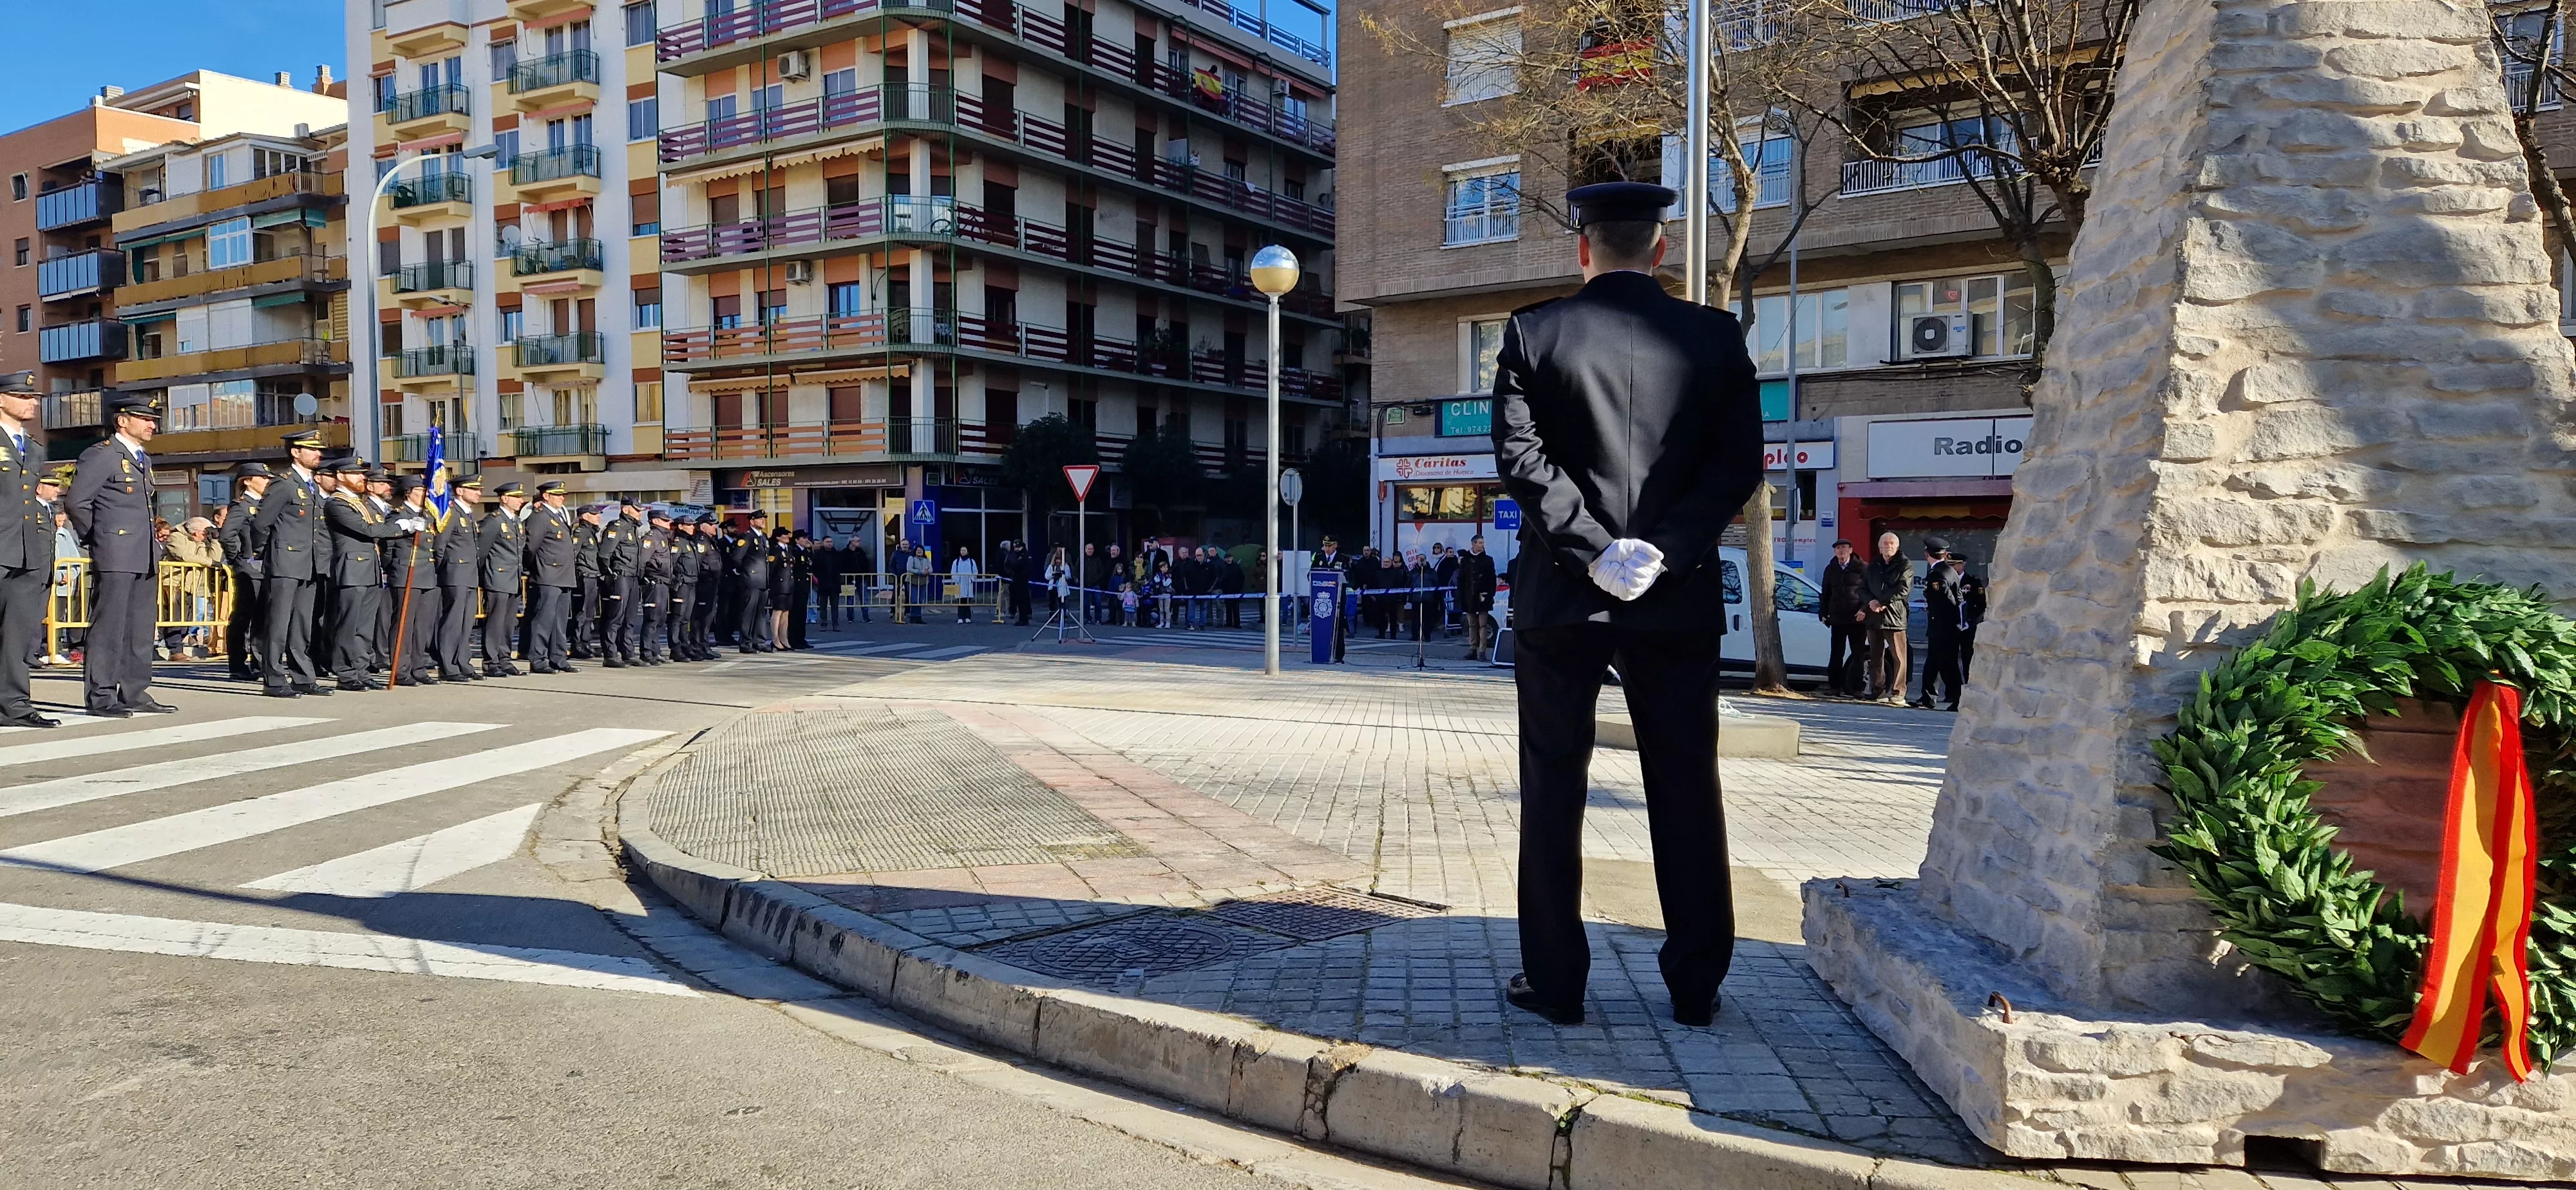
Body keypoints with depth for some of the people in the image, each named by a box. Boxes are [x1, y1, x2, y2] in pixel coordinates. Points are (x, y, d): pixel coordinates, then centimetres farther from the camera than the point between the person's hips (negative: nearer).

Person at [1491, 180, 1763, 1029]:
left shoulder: (1533, 333, -1)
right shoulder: (1715, 337, 3)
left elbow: (1520, 457, -10)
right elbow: (1738, 464, -3)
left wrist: (1592, 548, -10)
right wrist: (1665, 551, -7)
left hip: (1561, 596, -1)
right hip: (1678, 601, 2)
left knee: (1554, 788, 8)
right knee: (1686, 790, 10)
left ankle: (1554, 981, 12)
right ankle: (1696, 985, 16)